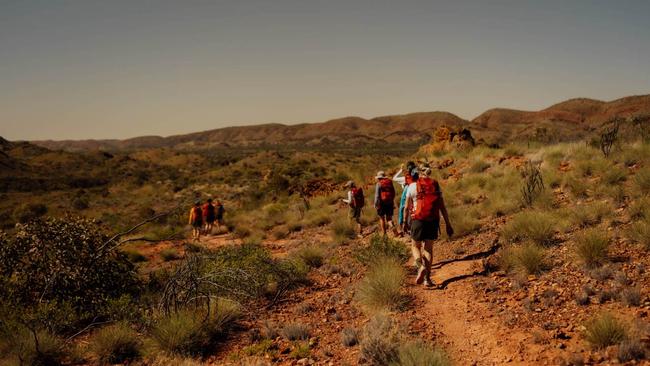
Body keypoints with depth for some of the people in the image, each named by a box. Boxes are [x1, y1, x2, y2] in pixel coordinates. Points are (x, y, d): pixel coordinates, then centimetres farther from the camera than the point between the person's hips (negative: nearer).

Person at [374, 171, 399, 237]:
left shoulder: (379, 184, -6)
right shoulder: (390, 183, 8)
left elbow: (377, 195, -11)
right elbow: (393, 194, 13)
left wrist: (376, 204, -8)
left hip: (382, 203, -4)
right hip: (390, 203, 4)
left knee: (382, 218, 10)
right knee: (389, 218, 9)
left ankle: (384, 233, 9)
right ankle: (393, 227, -18)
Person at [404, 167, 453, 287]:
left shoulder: (412, 186, 0)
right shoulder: (435, 185, 6)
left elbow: (406, 207, 2)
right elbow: (442, 207, 2)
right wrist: (448, 224, 4)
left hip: (418, 220, -2)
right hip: (433, 221, 2)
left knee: (415, 246, 15)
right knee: (428, 248, 13)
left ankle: (421, 266, -14)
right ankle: (427, 278, 5)